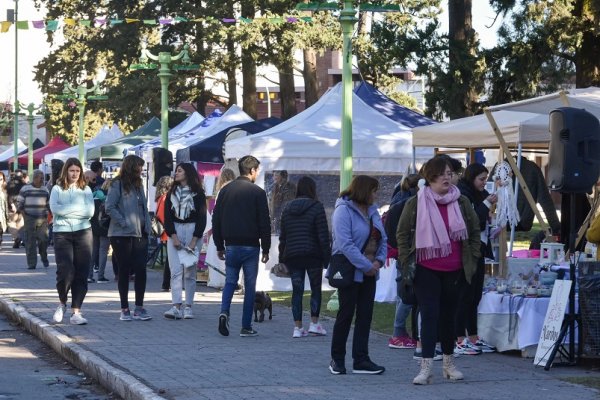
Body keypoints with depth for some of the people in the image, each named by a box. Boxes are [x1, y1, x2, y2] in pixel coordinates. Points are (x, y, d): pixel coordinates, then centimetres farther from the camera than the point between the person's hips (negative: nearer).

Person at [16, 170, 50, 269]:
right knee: (30, 242, -3)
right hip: (29, 219, -2)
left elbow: (48, 204, 21)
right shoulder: (25, 189, 2)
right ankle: (31, 263, 1)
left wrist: (47, 216, 10)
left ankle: (44, 258, 18)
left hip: (42, 220, 2)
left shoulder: (45, 190, 13)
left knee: (44, 240, -6)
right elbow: (19, 203, 3)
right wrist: (24, 216, -7)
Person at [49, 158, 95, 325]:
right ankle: (62, 303, 12)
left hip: (83, 232, 2)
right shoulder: (57, 189, 7)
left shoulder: (85, 190, 11)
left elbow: (90, 211, -2)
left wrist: (67, 210, -5)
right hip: (62, 233, -2)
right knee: (65, 271, -14)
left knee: (81, 274, -1)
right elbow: (54, 208, -11)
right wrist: (78, 208, -7)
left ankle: (76, 312, 3)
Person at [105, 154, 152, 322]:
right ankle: (125, 309, 8)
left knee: (141, 270, -1)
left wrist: (147, 226, 6)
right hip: (122, 235, -6)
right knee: (124, 271, 2)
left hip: (140, 234, 6)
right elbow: (109, 207, -13)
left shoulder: (138, 185, 15)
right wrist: (123, 222, -16)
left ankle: (139, 308, 4)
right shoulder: (117, 185, -6)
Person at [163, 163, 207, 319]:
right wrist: (174, 237, -6)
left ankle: (188, 307, 3)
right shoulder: (172, 193, 11)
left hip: (192, 232, -2)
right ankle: (176, 307, -16)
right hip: (174, 232, 2)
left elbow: (202, 218, -2)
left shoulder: (198, 194, 1)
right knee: (175, 271, -8)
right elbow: (167, 217, 6)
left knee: (189, 273, -1)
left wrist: (194, 241, -9)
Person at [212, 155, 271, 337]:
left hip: (231, 245, 3)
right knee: (250, 286, 4)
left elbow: (216, 220, 8)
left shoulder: (225, 190, 5)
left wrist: (219, 246, 15)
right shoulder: (257, 192, -7)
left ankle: (224, 312, -12)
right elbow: (264, 223, -7)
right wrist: (266, 249, 1)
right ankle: (246, 327, 3)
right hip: (251, 246, -3)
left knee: (230, 281, 14)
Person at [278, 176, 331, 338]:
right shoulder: (316, 207, -6)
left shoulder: (287, 209, 9)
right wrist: (327, 257, -6)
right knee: (316, 288, 9)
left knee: (297, 291, 5)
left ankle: (298, 327, 2)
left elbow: (282, 236, 12)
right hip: (312, 255, -4)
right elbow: (323, 235, -10)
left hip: (292, 256, 4)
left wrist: (282, 257, 17)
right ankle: (314, 323, 5)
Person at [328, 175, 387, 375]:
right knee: (346, 314, -1)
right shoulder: (343, 211, -13)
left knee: (365, 315, 5)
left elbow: (382, 239, 13)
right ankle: (337, 359, 11)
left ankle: (361, 360, 7)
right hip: (350, 272, -7)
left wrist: (379, 261, -5)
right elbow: (345, 244, -21)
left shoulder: (372, 211, 12)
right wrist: (366, 266, -20)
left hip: (369, 273, 7)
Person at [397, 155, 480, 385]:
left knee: (449, 315, 12)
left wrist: (472, 259, 7)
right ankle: (426, 367, -11)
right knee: (429, 315, -9)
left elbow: (475, 232, 13)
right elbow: (402, 234, 3)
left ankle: (449, 363, 24)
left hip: (454, 270, 3)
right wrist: (406, 263, -2)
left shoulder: (462, 203, 4)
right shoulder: (416, 204, -3)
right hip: (427, 270, -2)